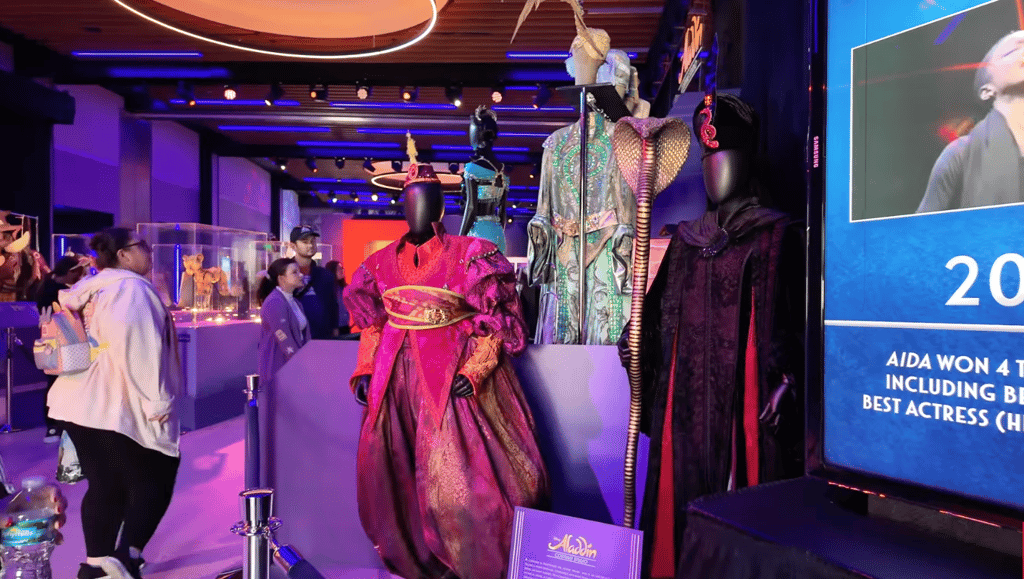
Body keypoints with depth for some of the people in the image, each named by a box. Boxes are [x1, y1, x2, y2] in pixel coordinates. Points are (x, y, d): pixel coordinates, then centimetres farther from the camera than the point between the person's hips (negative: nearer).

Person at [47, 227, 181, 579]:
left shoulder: (91, 289, 14)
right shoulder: (130, 287, -12)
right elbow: (137, 347, -21)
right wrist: (156, 400, -18)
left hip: (82, 402, 8)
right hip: (119, 405, -8)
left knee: (105, 486, 13)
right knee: (154, 481, 5)